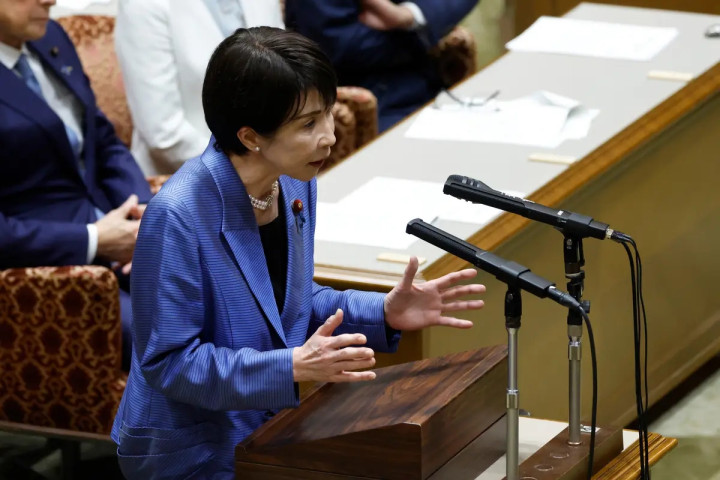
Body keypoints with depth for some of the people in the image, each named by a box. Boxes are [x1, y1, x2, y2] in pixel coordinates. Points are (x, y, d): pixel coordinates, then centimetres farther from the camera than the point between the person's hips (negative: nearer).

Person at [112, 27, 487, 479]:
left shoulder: (295, 185, -1)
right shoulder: (176, 216, -25)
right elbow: (168, 361, -21)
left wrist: (383, 314, -3)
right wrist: (292, 367, -29)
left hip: (270, 425, 8)